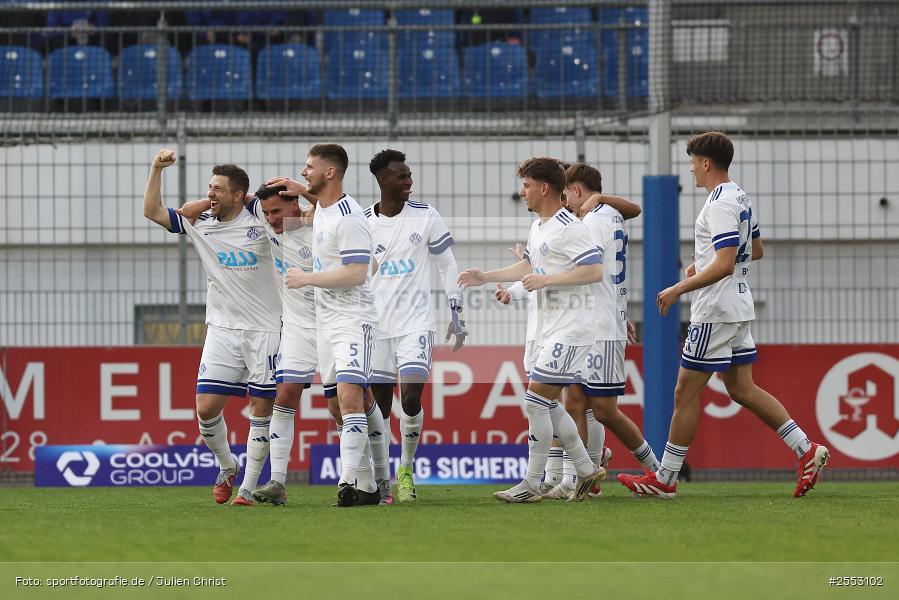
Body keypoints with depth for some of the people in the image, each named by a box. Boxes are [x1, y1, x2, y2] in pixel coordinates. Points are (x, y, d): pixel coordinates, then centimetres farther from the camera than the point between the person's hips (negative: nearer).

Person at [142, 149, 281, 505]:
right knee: (206, 407, -7)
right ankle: (227, 468, 18)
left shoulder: (260, 219, -3)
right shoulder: (199, 225, 5)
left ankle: (248, 487, 6)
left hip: (264, 329, -2)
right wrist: (157, 169, -4)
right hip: (222, 329, 2)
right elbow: (152, 211, 5)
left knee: (262, 407, -3)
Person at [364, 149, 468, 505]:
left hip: (416, 323, -1)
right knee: (379, 405, 3)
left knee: (411, 398, -15)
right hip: (376, 326, 1)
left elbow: (447, 265, 6)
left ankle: (406, 469, 4)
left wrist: (456, 313, 2)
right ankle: (381, 482, 12)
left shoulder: (425, 216, 0)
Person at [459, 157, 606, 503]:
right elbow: (528, 266, 30)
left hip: (570, 328, -10)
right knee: (548, 405, 11)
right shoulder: (538, 227, 15)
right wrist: (485, 277, 26)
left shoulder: (569, 228, -15)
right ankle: (586, 471, 20)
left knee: (537, 400, -11)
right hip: (548, 328, 10)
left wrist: (546, 280, -21)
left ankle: (531, 484, -7)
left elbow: (594, 271, -22)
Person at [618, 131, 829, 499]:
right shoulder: (740, 199, 13)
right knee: (742, 389, 12)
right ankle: (807, 450, 5)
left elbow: (724, 265, -26)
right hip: (738, 308, 10)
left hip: (715, 313, -10)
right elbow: (756, 250, 25)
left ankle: (665, 479, 1)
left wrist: (678, 289, -20)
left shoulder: (720, 204, -18)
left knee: (685, 393, -3)